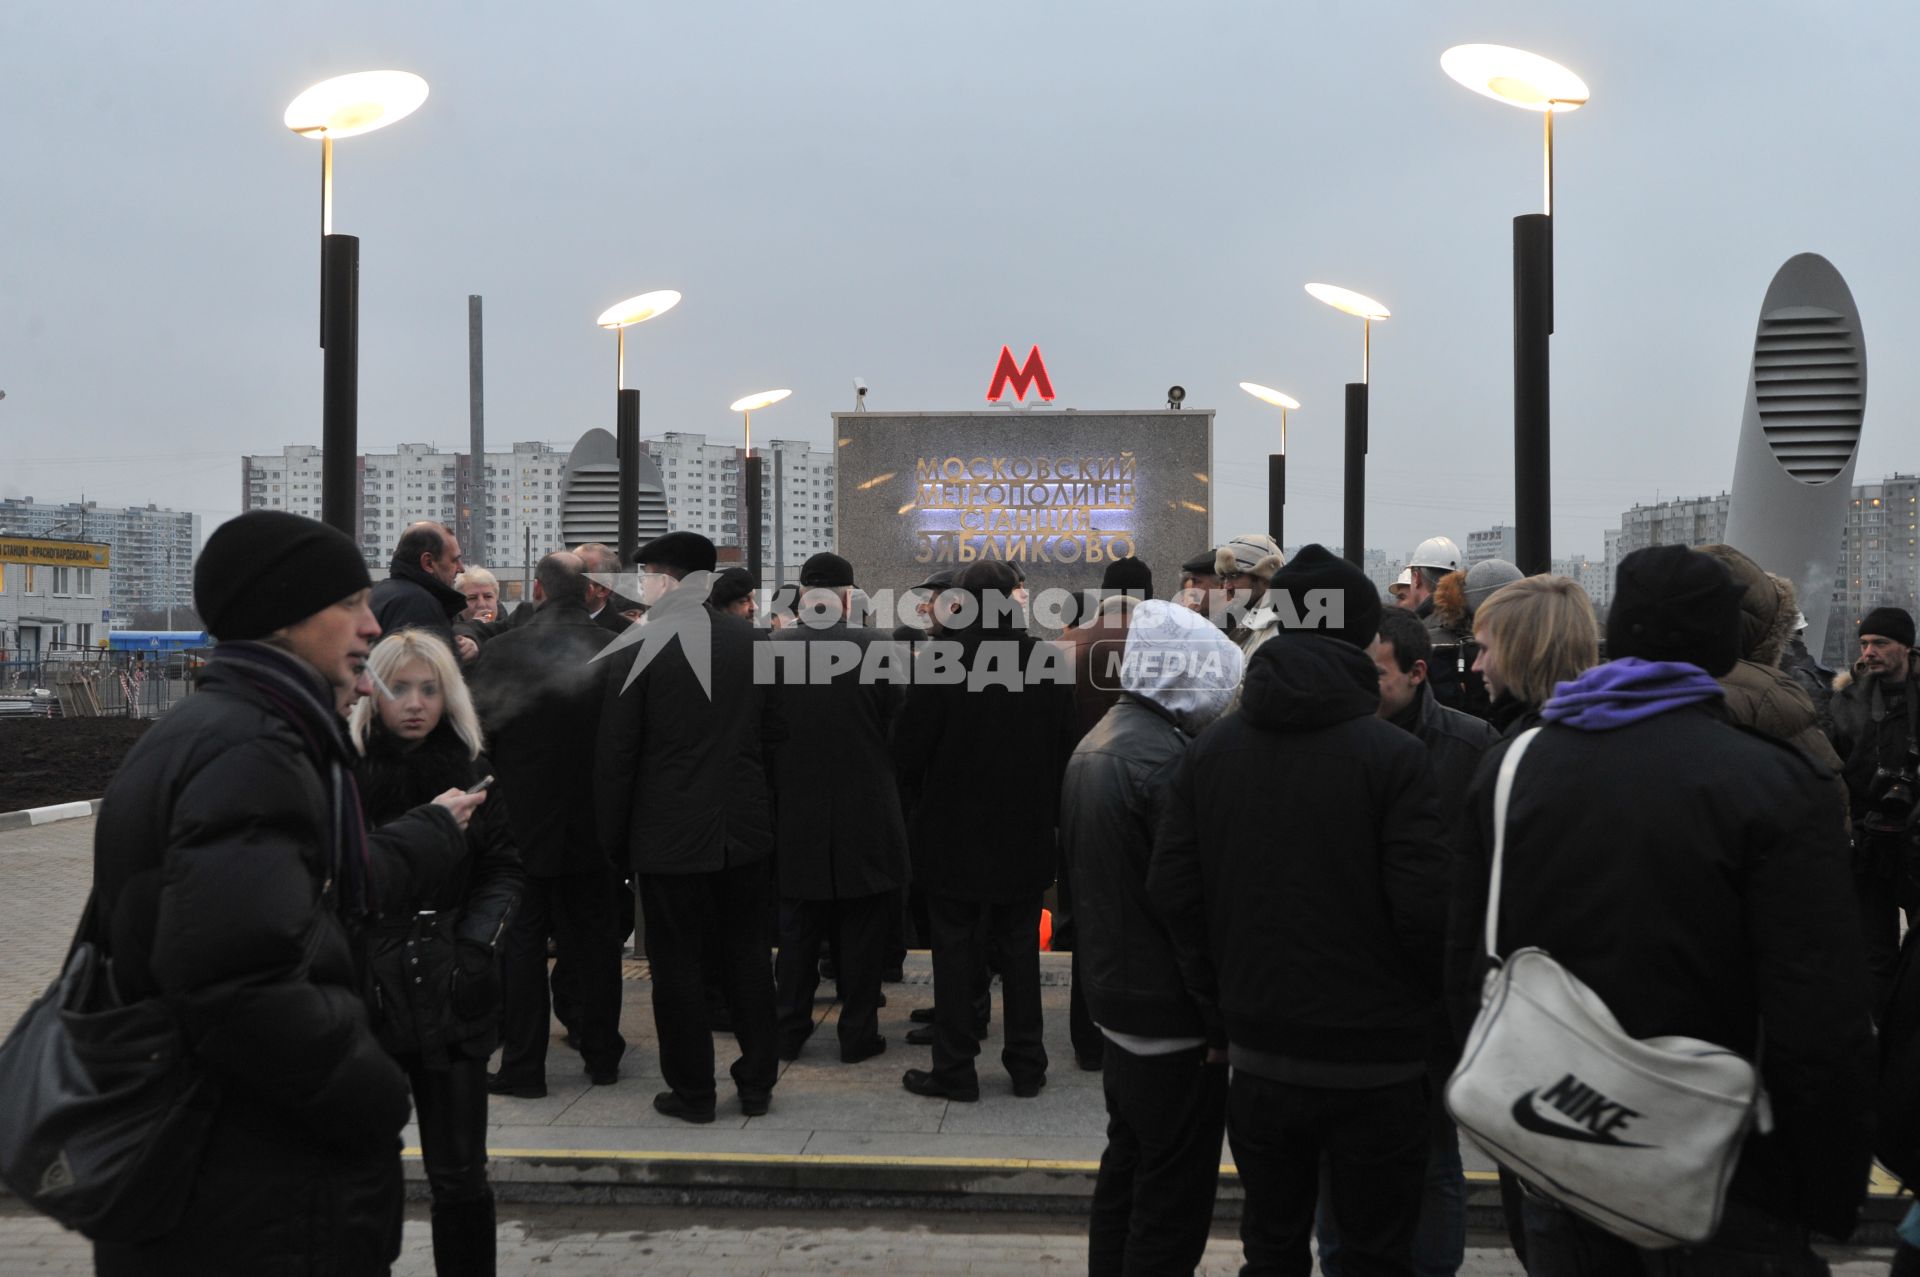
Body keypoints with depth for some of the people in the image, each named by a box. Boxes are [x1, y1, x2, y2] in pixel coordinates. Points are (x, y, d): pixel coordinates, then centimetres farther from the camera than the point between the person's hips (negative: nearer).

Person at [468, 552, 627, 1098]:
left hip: (523, 820, -2)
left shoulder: (501, 652, -12)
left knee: (521, 940, 8)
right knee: (596, 940, 13)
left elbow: (480, 731, -7)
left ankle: (523, 1065, 12)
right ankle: (601, 1052, 23)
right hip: (598, 824, 2)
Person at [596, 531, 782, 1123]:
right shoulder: (756, 642, 1)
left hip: (668, 834, -4)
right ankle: (757, 1083, 22)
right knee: (747, 957, 14)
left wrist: (613, 836, 1)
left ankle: (692, 1090, 15)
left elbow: (615, 755, -8)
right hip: (746, 829, 4)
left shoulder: (641, 651, -11)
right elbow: (776, 734, 6)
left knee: (679, 966, 7)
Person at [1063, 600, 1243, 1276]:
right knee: (1175, 1194, 2)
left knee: (1126, 1167, 22)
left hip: (1112, 990, 10)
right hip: (1171, 1012, -10)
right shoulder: (1167, 757, -22)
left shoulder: (1093, 745, 9)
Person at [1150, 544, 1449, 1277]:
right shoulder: (1393, 756, -14)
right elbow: (1426, 908, -17)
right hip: (1373, 1058, -4)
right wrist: (1428, 1009, 2)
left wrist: (1219, 1012, 9)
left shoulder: (1210, 750, 0)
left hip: (1259, 1052, 4)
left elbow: (1173, 893, 0)